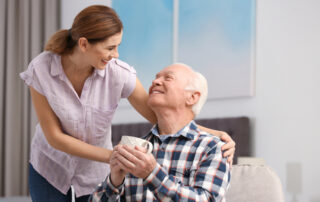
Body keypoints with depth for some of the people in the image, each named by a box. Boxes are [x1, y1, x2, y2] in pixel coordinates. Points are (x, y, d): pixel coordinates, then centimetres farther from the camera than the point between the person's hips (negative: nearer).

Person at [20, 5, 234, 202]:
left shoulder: (119, 74, -29)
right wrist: (113, 156, -33)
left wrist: (215, 135, -35)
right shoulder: (40, 69, -29)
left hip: (95, 170, 1)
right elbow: (54, 137, -25)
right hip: (50, 166, -1)